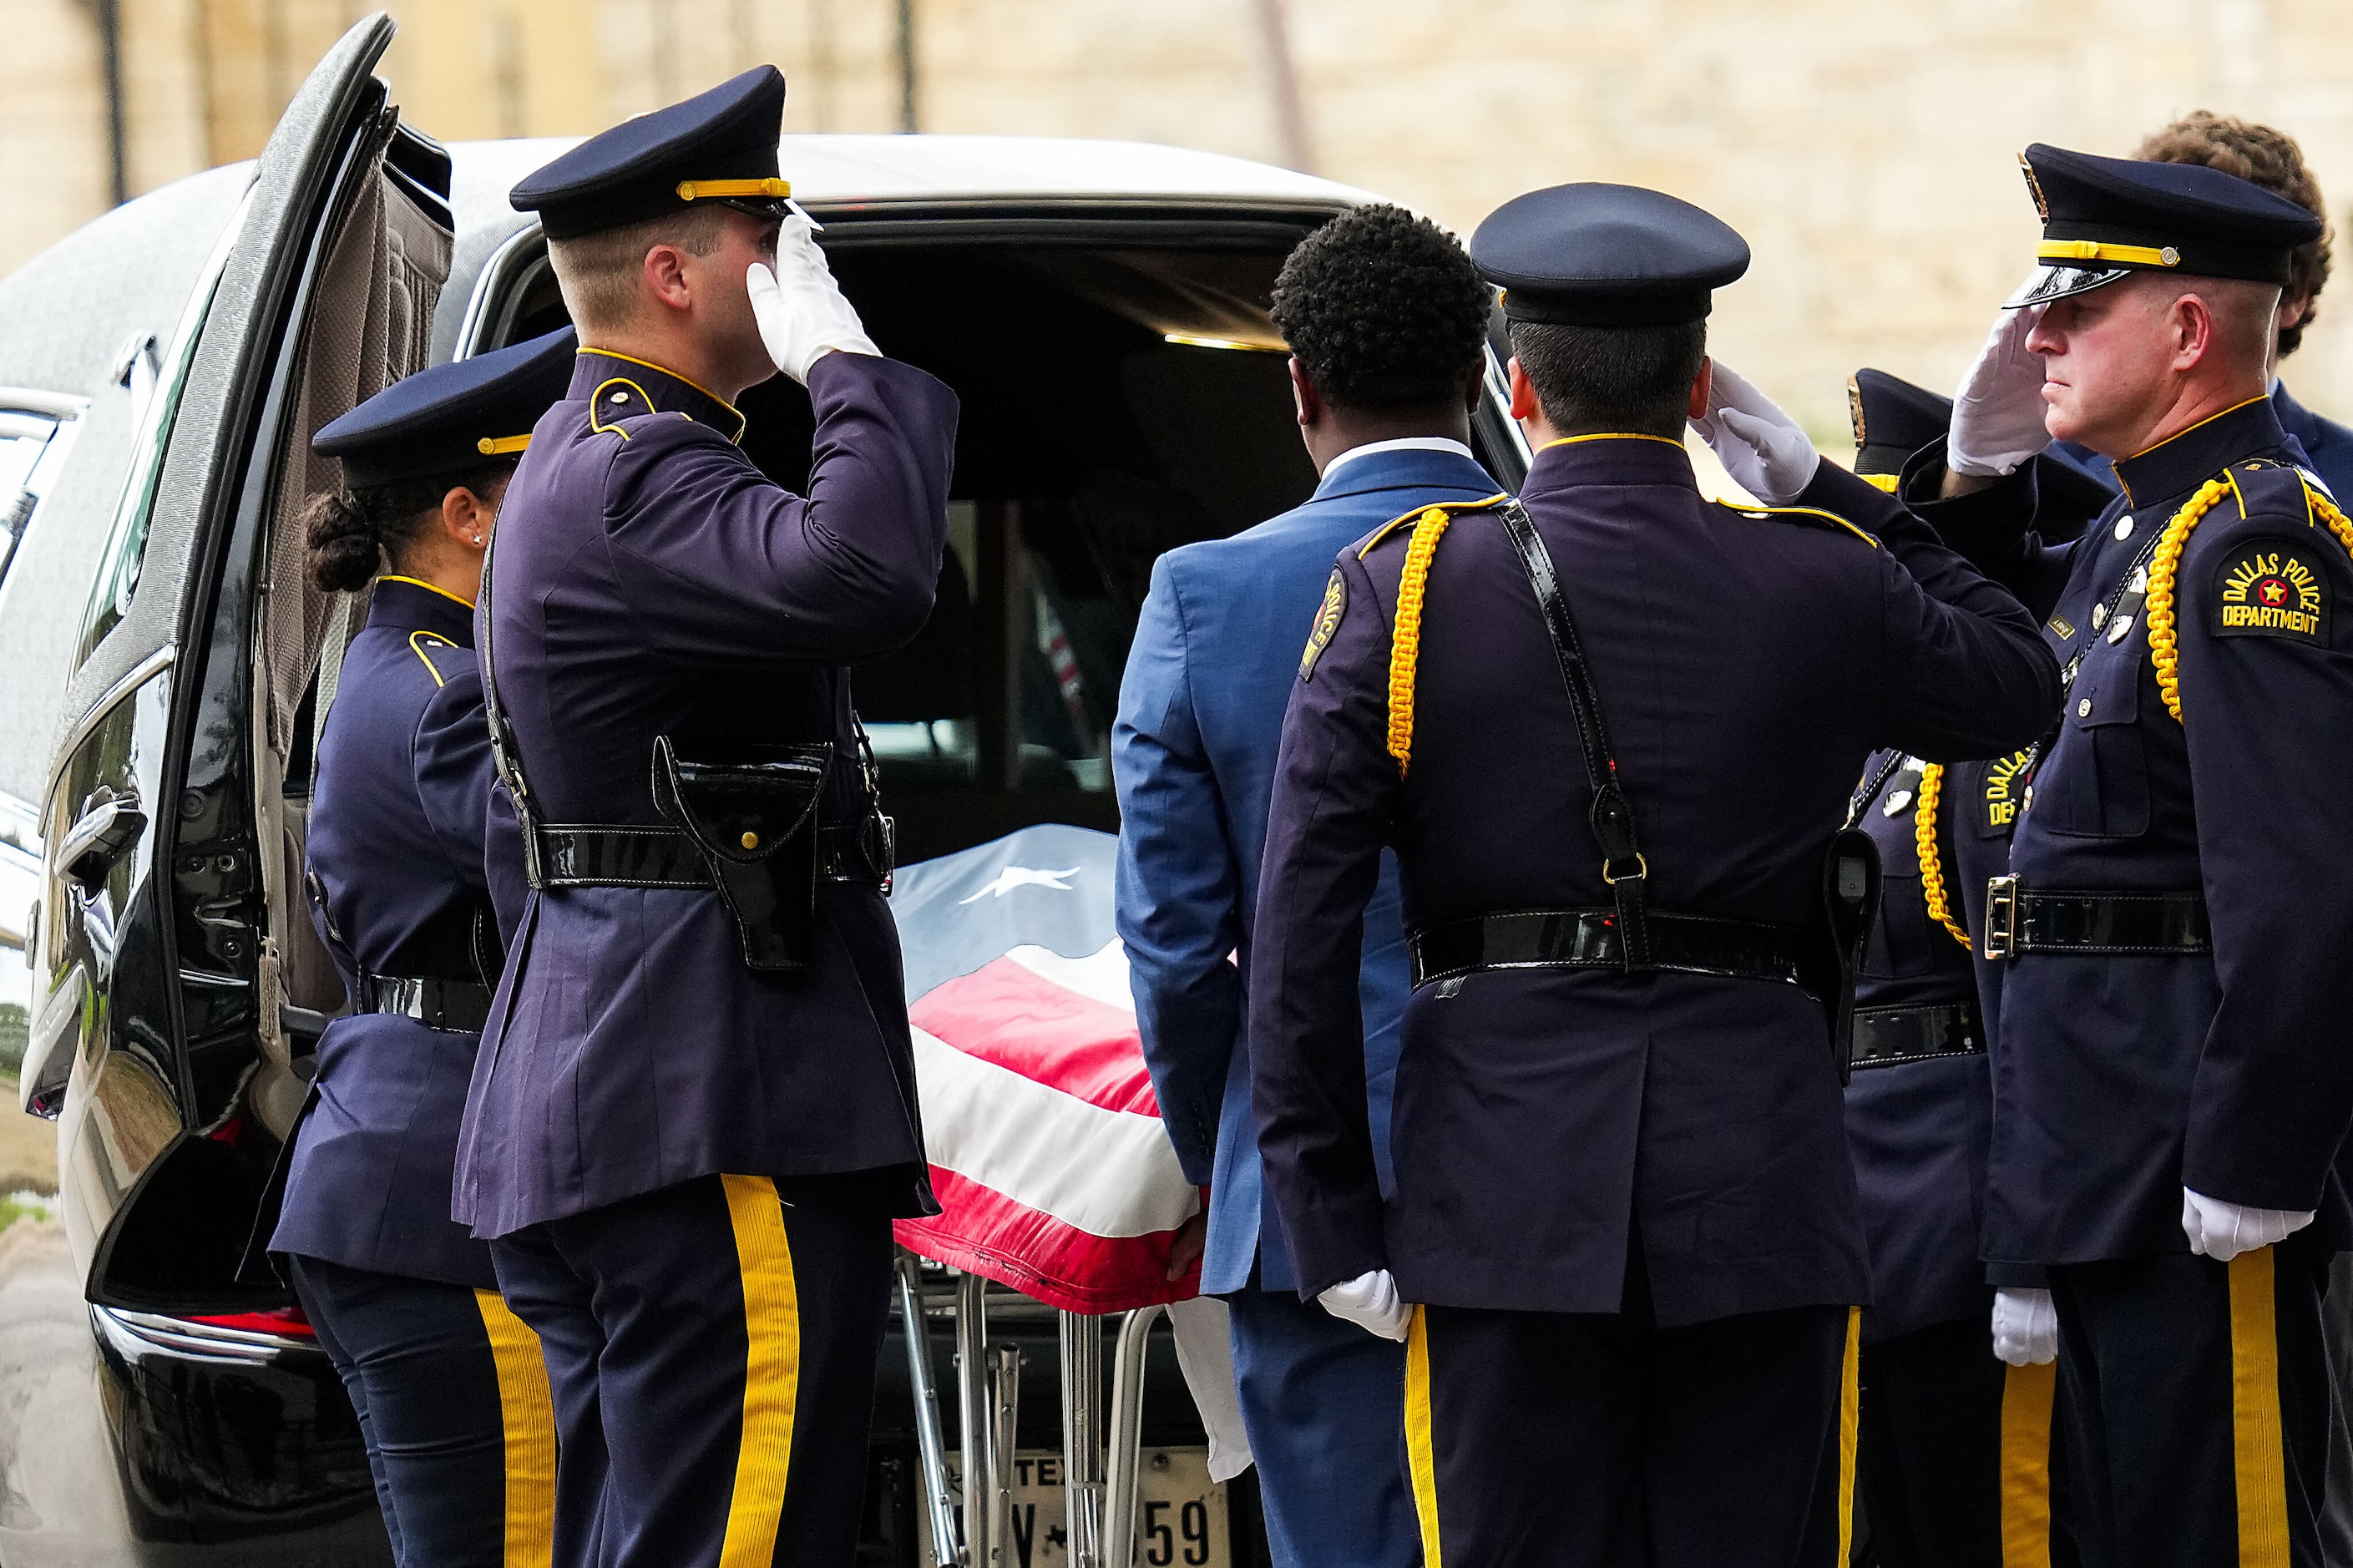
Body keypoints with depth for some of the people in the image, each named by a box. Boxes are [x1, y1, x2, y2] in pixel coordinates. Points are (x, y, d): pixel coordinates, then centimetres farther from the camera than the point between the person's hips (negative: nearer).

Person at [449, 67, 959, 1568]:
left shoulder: (591, 465, 21)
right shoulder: (631, 480, -14)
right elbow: (861, 575, -31)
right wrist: (845, 361, -18)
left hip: (609, 1101, 11)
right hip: (712, 1108, -11)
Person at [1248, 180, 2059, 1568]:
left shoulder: (1402, 588, -1)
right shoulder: (1824, 583, 0)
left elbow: (1303, 922, -4)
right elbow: (2020, 684, 22)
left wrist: (1332, 1219, 1)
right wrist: (1820, 488, 19)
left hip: (1505, 1186, 0)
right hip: (1761, 1190, 1)